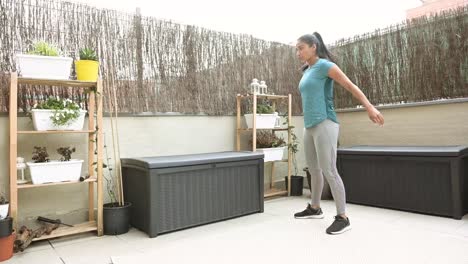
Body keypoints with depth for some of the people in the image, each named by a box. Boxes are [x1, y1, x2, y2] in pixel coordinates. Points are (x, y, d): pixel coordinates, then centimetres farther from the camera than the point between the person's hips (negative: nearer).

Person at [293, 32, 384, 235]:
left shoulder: (324, 65, -5)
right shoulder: (306, 71, 17)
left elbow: (350, 86, -9)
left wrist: (370, 107, -19)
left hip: (324, 124, -8)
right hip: (309, 126, 8)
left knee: (328, 170, -10)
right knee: (313, 169, 15)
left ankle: (342, 217, -2)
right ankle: (315, 208, 29)